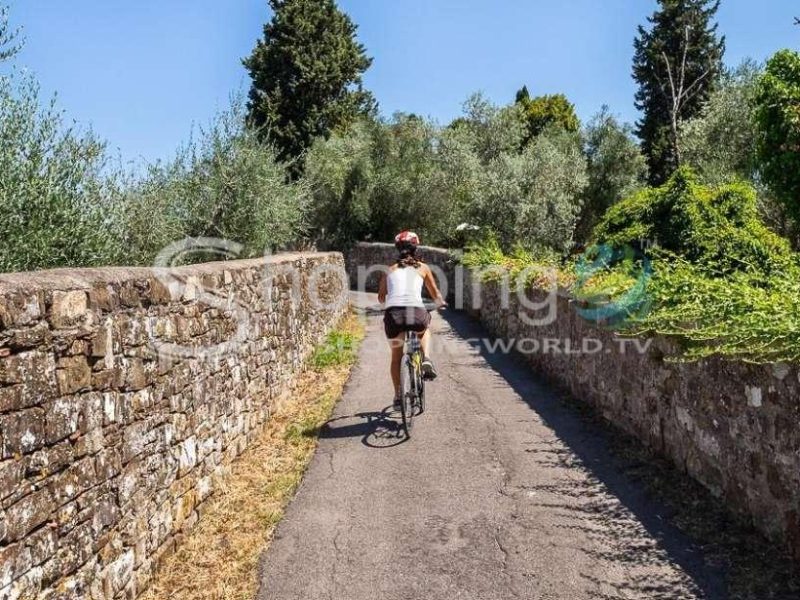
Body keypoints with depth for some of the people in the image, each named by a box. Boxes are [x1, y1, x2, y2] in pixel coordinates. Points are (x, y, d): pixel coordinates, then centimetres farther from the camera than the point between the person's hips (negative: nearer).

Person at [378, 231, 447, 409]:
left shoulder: (390, 270, 22)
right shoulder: (422, 268, 20)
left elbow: (381, 298, 26)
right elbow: (435, 294, 29)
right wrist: (441, 303, 50)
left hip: (393, 314, 1)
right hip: (416, 313, -1)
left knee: (396, 355, 25)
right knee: (425, 329, 36)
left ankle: (398, 395, 24)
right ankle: (426, 360, 13)